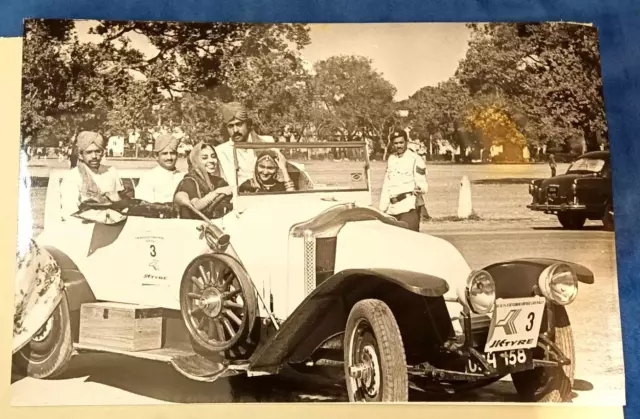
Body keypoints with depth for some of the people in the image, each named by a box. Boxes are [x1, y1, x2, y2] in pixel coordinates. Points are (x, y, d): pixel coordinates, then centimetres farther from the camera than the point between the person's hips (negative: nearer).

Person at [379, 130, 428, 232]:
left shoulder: (415, 159, -4)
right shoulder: (391, 159, 17)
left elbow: (422, 183, -8)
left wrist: (419, 189, -32)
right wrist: (382, 208, 18)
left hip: (409, 207, -7)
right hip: (392, 208, 7)